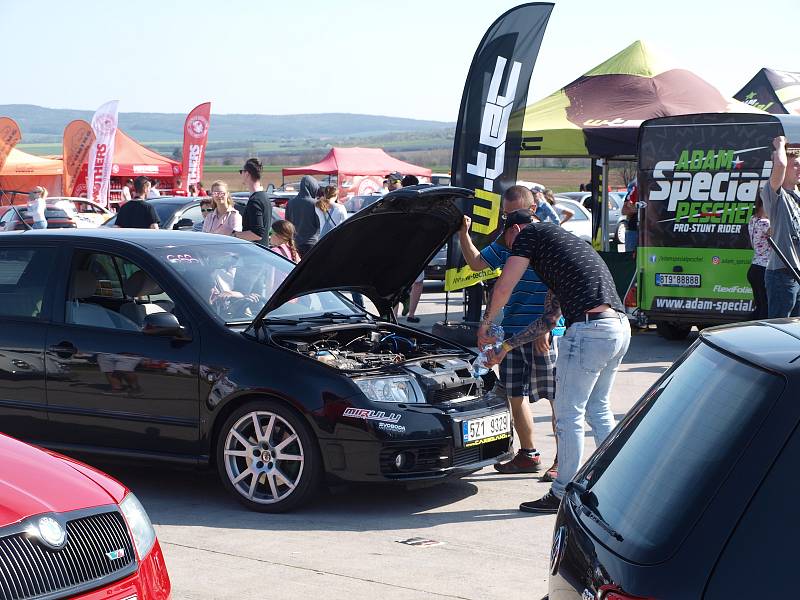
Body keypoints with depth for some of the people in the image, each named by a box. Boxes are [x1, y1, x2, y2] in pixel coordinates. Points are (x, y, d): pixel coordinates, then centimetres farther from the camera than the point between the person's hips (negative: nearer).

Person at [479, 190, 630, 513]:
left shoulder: (531, 234, 6)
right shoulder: (565, 241, 32)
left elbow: (504, 287, -2)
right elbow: (549, 318, 32)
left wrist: (485, 324, 15)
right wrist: (506, 346, 34)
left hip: (590, 328, -9)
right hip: (620, 326, 9)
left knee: (569, 414, 2)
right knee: (598, 409, 21)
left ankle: (563, 493, 9)